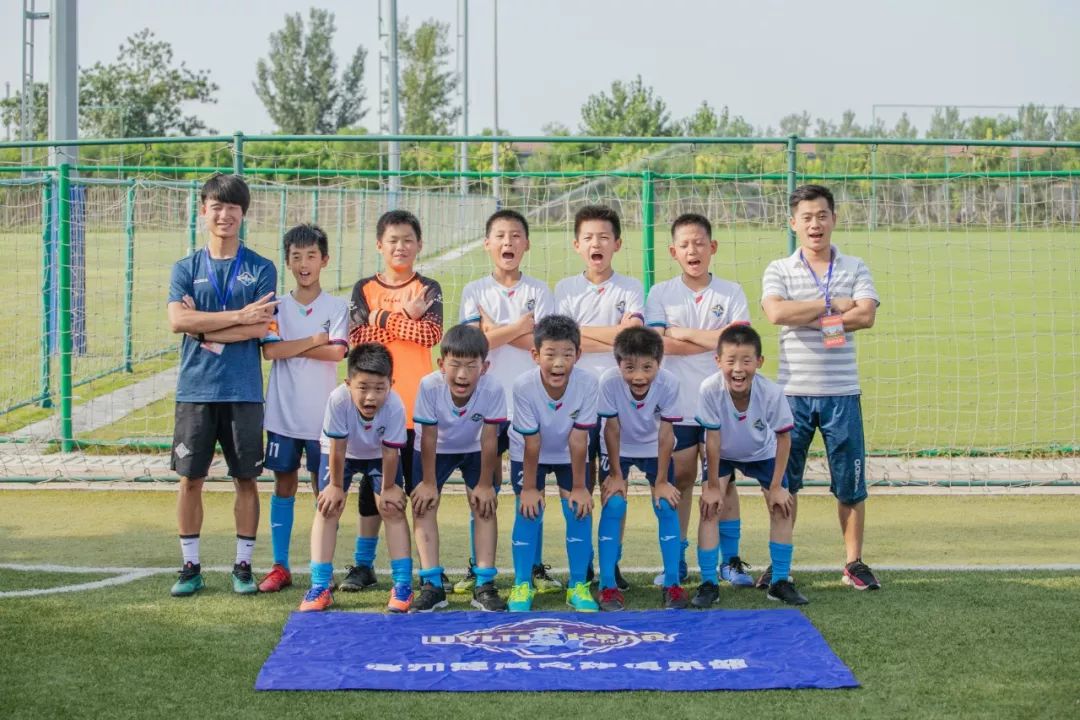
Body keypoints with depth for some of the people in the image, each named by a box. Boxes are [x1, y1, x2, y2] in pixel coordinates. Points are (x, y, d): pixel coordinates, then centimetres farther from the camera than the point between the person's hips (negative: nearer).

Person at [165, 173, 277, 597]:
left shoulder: (261, 269, 4)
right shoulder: (186, 268, 7)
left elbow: (261, 328, -9)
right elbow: (177, 321, -10)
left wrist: (204, 329, -10)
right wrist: (238, 316, -14)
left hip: (244, 391, -1)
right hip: (195, 390, 1)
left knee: (245, 479, 4)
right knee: (190, 478, 4)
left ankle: (243, 565, 16)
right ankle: (191, 566, 15)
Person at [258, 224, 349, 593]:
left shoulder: (337, 307, -1)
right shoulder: (278, 306, 4)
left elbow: (337, 352, -15)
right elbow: (269, 350, -10)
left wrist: (291, 348, -11)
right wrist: (314, 340, -12)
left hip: (322, 415, -2)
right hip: (283, 412, 2)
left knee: (324, 489, 4)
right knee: (284, 486, 7)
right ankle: (280, 566, 15)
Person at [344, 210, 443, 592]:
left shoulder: (428, 289, 5)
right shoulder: (364, 289, 8)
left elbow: (432, 334, -11)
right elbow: (357, 337, -6)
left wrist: (384, 319, -13)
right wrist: (405, 317, -11)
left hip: (417, 404, -1)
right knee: (372, 484, 7)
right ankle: (363, 564, 15)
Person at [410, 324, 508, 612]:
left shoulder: (493, 389, -35)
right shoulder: (429, 386, -35)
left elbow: (489, 440, -24)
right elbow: (428, 438, -25)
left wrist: (485, 485, -17)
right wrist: (428, 483, -17)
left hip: (474, 449, 0)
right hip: (435, 449, 0)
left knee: (485, 506, -10)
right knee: (423, 505, -11)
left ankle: (484, 585, -4)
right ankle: (432, 585, -6)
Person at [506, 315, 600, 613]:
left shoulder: (588, 383, -33)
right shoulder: (524, 386, -35)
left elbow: (578, 441, -24)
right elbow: (532, 444, -25)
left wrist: (579, 486, -16)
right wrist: (529, 487, -16)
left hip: (568, 454, 1)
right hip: (528, 454, -1)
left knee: (579, 509, -7)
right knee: (529, 509, -9)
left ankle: (578, 585, 7)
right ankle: (522, 585, 5)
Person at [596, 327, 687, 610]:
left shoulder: (669, 383, -32)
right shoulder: (609, 381, -34)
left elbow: (665, 433, -21)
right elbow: (612, 429, -21)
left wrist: (661, 480, -15)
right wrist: (616, 475, -13)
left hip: (654, 448, 1)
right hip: (618, 449, -1)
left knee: (667, 507, -9)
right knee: (613, 507, -13)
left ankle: (672, 583, 3)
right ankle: (608, 585, -5)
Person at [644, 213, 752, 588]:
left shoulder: (731, 292, 2)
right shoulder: (661, 293, 1)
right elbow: (660, 344, -13)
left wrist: (684, 333, -10)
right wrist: (715, 340, -11)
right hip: (676, 403, 0)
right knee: (680, 480, 6)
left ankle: (730, 559, 13)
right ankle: (676, 561, 14)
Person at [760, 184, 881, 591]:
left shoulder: (854, 268, 7)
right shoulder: (779, 271, 4)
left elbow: (866, 316, -10)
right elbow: (776, 313, -16)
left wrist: (809, 318, -12)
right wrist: (833, 305, -12)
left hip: (842, 392, 1)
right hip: (792, 392, 0)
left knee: (850, 483, 5)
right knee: (783, 482, 5)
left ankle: (854, 563, 18)